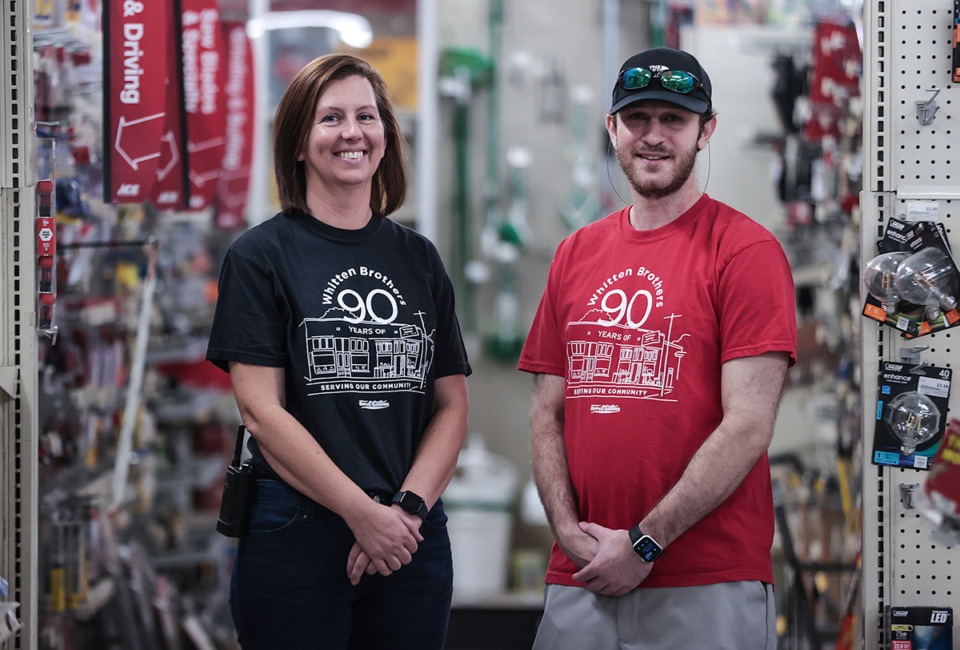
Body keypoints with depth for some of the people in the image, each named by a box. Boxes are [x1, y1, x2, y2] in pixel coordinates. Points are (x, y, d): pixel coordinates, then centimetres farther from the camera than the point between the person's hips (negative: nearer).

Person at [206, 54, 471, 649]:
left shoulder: (419, 258, 11)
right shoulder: (261, 257, -1)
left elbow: (452, 405, 8)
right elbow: (262, 412, -9)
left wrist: (409, 507, -8)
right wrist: (363, 512, -13)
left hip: (413, 535, 4)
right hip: (297, 536, -3)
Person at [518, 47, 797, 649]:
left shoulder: (747, 250, -4)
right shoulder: (576, 254, 14)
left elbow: (748, 426, -11)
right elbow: (548, 414, 13)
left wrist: (644, 544, -12)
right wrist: (570, 531, -3)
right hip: (579, 579, 5)